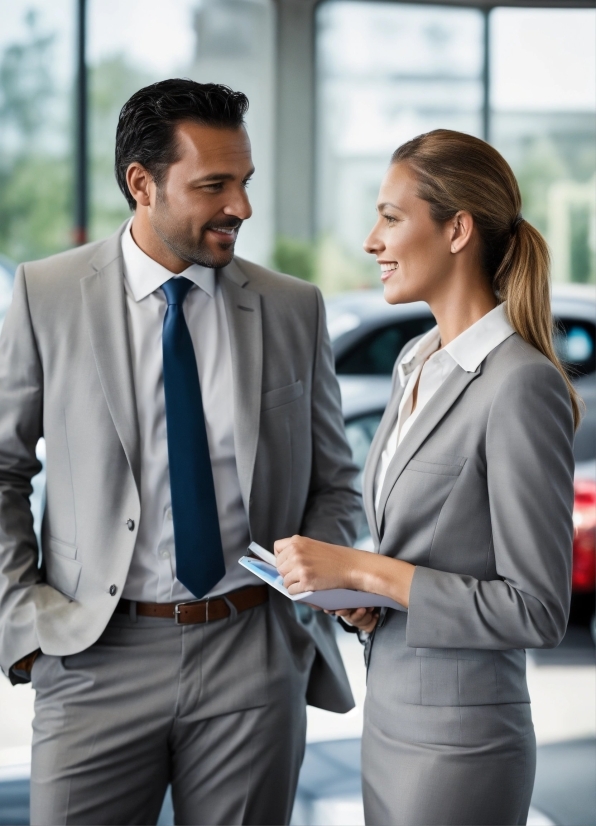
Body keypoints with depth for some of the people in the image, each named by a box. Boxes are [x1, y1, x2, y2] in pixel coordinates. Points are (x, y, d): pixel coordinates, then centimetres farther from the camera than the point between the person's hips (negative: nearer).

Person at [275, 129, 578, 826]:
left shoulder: (521, 384, -18)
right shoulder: (417, 362, 8)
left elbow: (538, 610, -19)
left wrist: (364, 569, -18)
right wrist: (363, 592, 0)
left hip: (459, 741, -8)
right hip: (390, 717, 8)